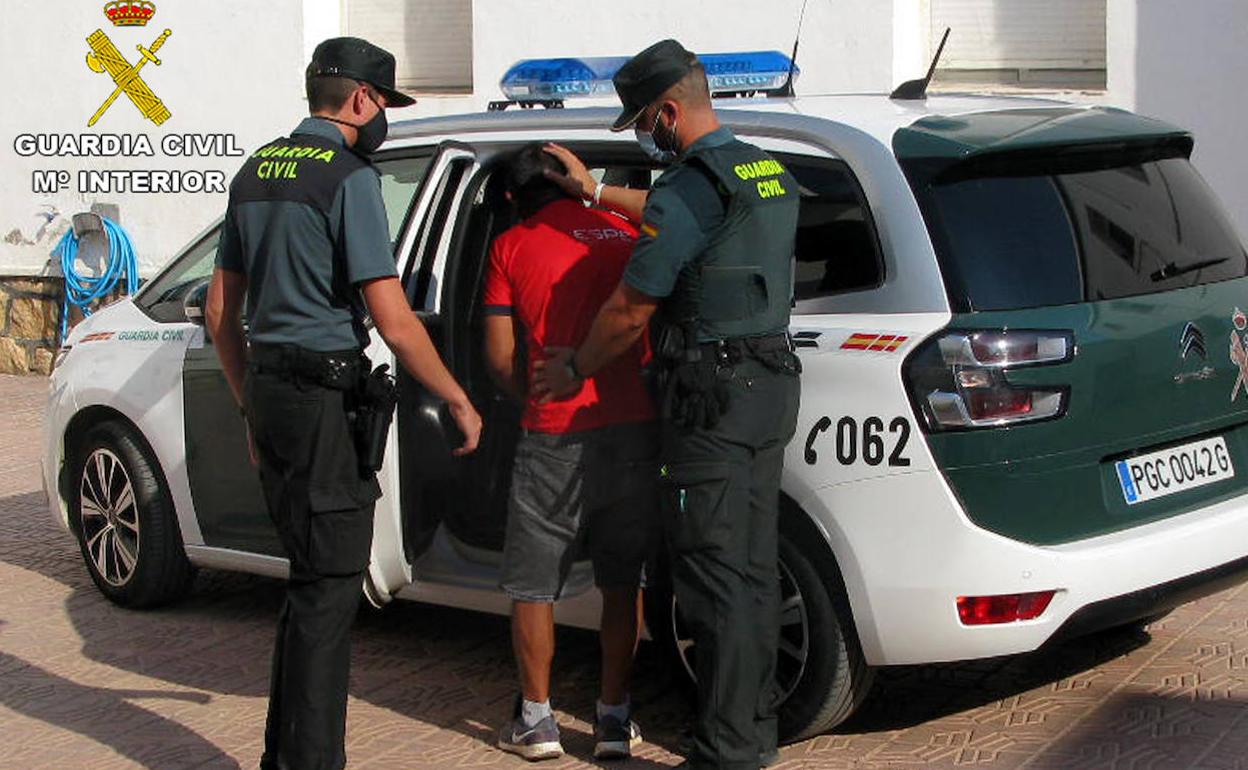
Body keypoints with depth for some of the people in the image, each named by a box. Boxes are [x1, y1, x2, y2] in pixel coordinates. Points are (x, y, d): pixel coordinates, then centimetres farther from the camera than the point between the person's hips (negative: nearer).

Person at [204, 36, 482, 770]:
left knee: (311, 579, 17)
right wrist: (460, 401, -8)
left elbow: (222, 310, 18)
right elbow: (394, 321, -18)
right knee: (329, 589, -3)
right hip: (325, 398, -9)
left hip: (271, 393, 9)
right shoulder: (348, 176, -13)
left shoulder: (257, 171, 13)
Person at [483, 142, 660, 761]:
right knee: (622, 581, 14)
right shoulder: (622, 232, 10)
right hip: (635, 428, 4)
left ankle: (536, 720, 16)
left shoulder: (511, 247, 1)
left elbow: (499, 358, 0)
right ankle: (615, 719, 18)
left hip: (557, 437, -3)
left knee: (533, 585, 11)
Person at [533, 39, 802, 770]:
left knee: (714, 577, -5)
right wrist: (596, 190, 36)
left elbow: (629, 309, -10)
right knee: (753, 568, 15)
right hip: (772, 386, 9)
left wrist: (574, 369, 7)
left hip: (714, 395, -9)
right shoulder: (769, 174, 13)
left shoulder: (688, 187, -15)